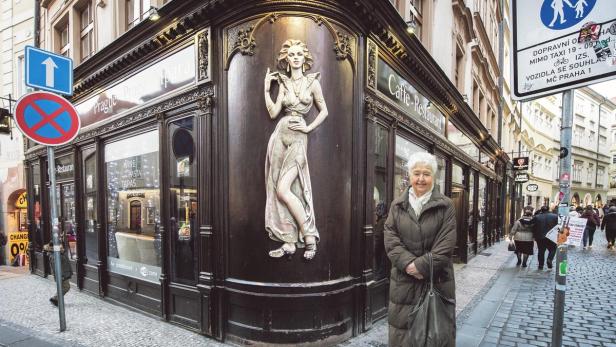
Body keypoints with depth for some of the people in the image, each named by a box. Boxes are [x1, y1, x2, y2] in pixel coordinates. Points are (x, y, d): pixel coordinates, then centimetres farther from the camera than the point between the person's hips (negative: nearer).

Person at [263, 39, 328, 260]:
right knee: (279, 190, 1)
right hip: (280, 135, 4)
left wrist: (309, 128, -2)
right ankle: (289, 242, 10)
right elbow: (273, 113, 7)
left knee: (283, 189, -15)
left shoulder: (312, 81, 5)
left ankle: (309, 236, -1)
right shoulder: (283, 82, 14)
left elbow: (324, 111, 9)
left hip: (298, 138, -4)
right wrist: (266, 89, 6)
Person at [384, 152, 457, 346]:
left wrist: (421, 266, -16)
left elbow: (446, 244, -9)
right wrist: (408, 263, -15)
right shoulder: (397, 206, 5)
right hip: (403, 280, 2)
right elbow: (390, 239, -2)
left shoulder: (445, 206, -1)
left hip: (437, 280, -1)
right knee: (402, 328, 10)